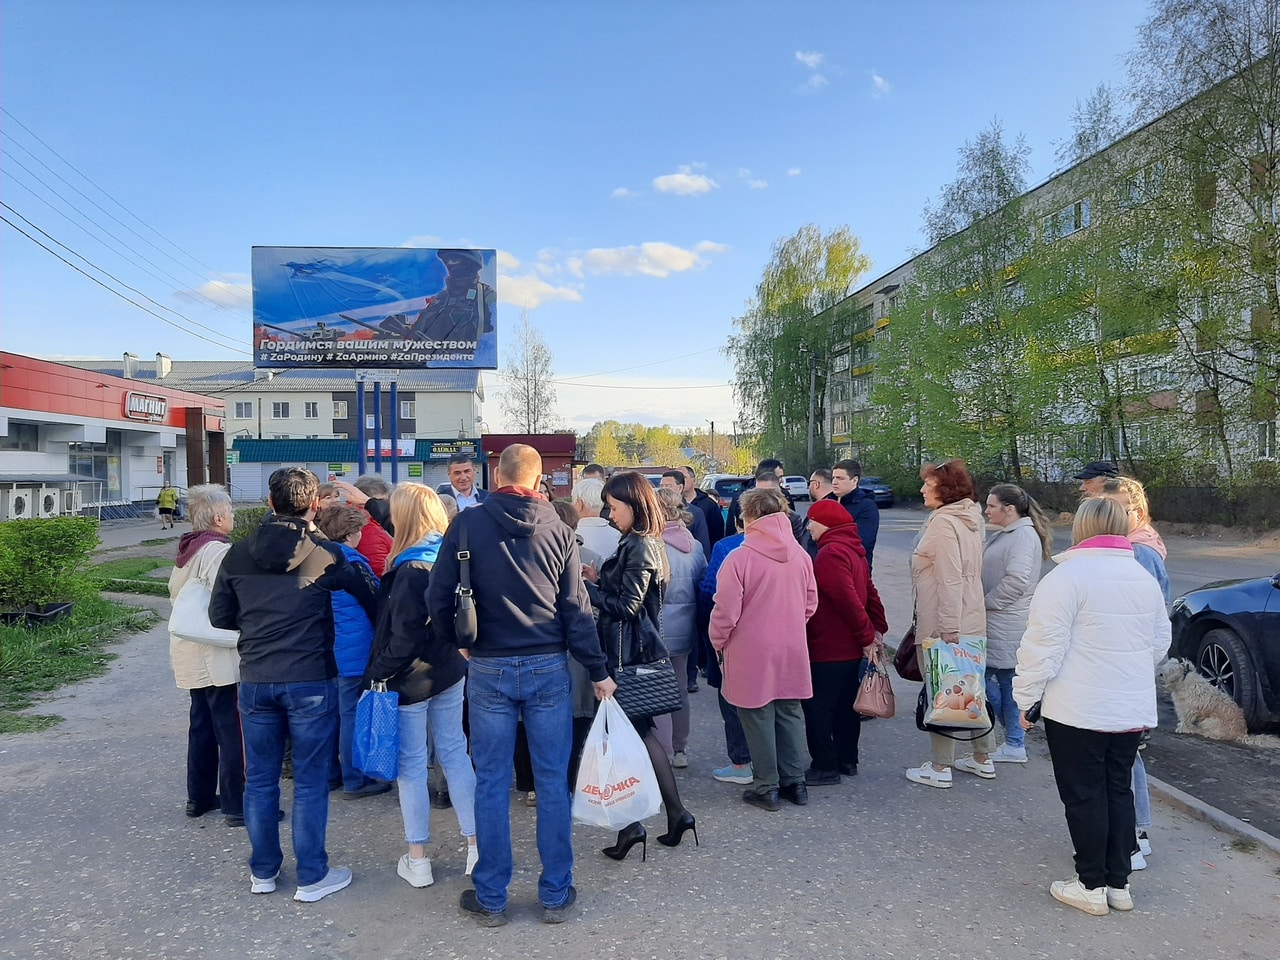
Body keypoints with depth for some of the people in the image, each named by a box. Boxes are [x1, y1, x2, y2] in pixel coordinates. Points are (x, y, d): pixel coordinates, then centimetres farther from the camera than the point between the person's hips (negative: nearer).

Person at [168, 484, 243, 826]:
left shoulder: (187, 549, 11)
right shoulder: (218, 550, -18)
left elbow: (174, 589, 19)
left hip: (190, 651, 10)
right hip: (217, 653, -10)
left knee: (202, 722, 19)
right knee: (231, 728, -4)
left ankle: (200, 797, 29)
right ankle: (236, 806, 1)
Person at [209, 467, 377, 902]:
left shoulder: (238, 554, 0)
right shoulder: (324, 554, -10)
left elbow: (220, 616, 7)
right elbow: (369, 600, -2)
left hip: (255, 681, 4)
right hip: (311, 681, -3)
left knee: (259, 779, 16)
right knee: (310, 781, 6)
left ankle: (263, 872, 29)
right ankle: (312, 878, 16)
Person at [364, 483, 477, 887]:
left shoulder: (411, 570, -22)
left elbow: (403, 638, -21)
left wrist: (377, 673, -10)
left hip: (410, 680, -7)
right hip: (448, 672, 7)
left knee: (411, 764, 6)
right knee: (455, 753, 14)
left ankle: (418, 860, 16)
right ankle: (476, 845, 20)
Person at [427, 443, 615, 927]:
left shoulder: (468, 524, -3)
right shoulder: (558, 529, 0)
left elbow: (439, 595, -4)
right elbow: (576, 609, -1)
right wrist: (599, 671, 5)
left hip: (489, 669, -1)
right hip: (549, 668, 1)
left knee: (492, 784, 9)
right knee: (552, 782, 9)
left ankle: (490, 898, 20)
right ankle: (556, 895, 20)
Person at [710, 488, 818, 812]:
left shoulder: (740, 558, -17)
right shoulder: (800, 555, 0)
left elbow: (726, 612, -14)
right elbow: (811, 603, 8)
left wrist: (718, 641, 3)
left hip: (752, 652, -5)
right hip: (793, 651, 5)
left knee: (759, 717, 6)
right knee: (790, 713, 16)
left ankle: (766, 788, 15)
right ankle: (795, 782, 24)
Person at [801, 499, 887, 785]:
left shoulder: (830, 554, -20)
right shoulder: (853, 550, 12)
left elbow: (847, 600, -25)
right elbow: (870, 592, 12)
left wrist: (867, 635, -17)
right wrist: (877, 628, 7)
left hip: (827, 650, -10)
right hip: (850, 649, 10)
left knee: (817, 708, 0)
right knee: (845, 706, 18)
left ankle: (825, 767, 5)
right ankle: (847, 761, 28)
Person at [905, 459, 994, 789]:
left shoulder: (943, 522, -17)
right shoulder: (969, 519, 11)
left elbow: (949, 580, -22)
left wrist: (948, 629, -21)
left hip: (941, 626, -9)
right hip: (971, 622, 9)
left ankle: (940, 768, 10)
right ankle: (983, 759, 29)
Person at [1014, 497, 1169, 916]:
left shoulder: (1066, 577, -15)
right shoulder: (1144, 578, 8)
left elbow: (1043, 646, -17)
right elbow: (1160, 643, 17)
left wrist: (1026, 696, -7)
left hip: (1078, 711, -7)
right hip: (1133, 709, 7)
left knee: (1084, 796, 4)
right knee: (1118, 791, 16)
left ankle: (1092, 886, 14)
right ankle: (1119, 882, 24)